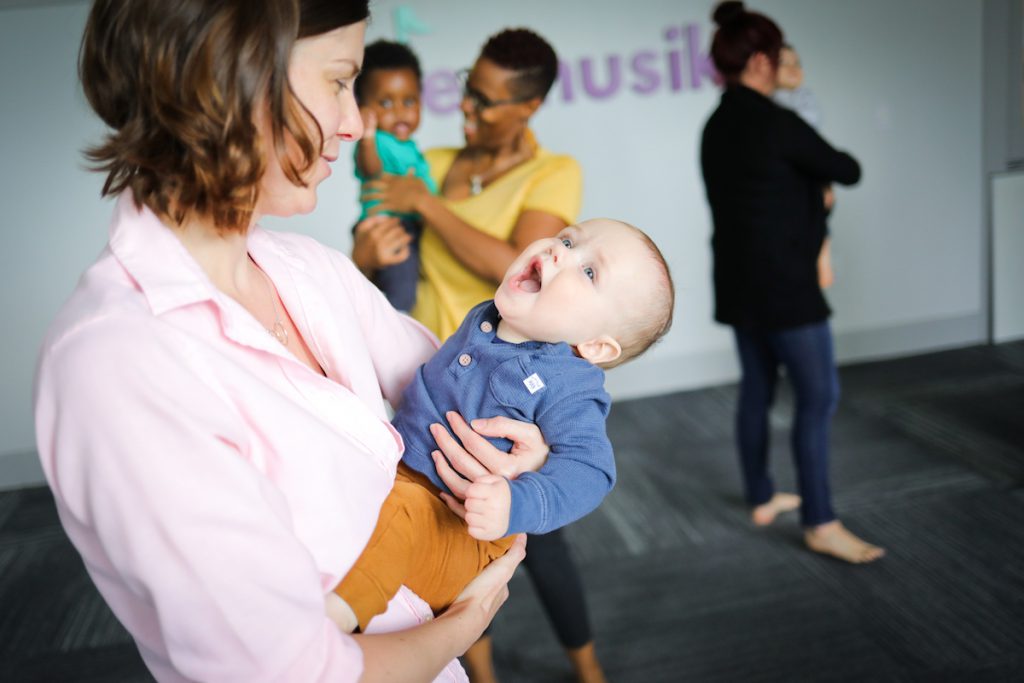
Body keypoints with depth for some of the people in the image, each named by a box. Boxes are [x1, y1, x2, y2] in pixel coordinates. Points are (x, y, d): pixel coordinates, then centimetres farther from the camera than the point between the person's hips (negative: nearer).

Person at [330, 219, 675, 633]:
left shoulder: (570, 390, -18)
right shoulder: (484, 318, 6)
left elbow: (588, 470, -28)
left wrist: (516, 504, -43)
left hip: (452, 522, -8)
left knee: (396, 517, -38)